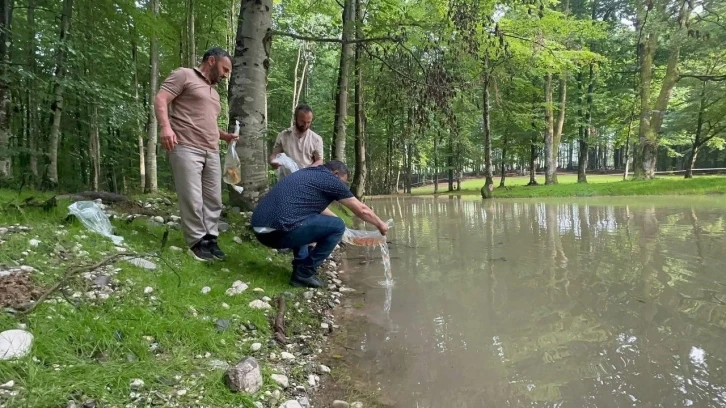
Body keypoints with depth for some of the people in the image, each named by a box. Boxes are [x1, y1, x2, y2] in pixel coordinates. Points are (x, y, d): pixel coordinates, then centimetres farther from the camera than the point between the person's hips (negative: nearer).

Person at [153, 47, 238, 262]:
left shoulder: (213, 91, 28)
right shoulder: (184, 75, 4)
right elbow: (160, 99, -7)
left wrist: (224, 135, 18)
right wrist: (166, 126, -23)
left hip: (211, 152, 8)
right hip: (186, 148, -8)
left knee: (213, 199, 5)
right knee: (192, 199, -8)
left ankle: (210, 239, 14)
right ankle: (197, 242, 2)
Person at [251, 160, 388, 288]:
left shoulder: (308, 173, 26)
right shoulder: (330, 179, 3)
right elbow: (361, 210, 13)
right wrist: (380, 224, 29)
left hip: (260, 229, 9)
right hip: (278, 232, -9)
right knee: (337, 227, 3)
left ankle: (301, 263, 23)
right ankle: (304, 274, 6)